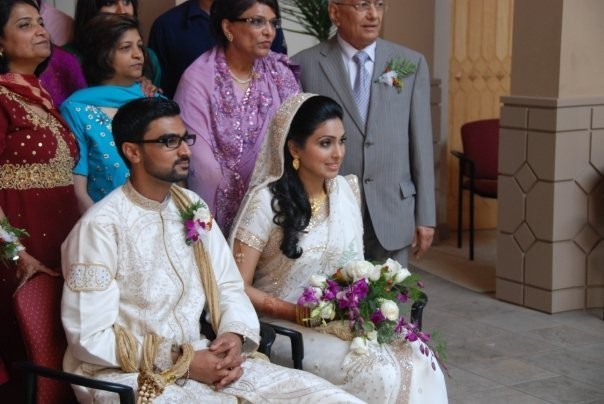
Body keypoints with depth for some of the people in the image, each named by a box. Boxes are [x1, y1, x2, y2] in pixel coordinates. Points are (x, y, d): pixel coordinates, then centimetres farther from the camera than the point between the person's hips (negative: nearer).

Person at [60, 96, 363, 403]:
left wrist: (235, 334, -10)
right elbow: (90, 338, -15)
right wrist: (183, 362, -18)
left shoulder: (193, 207, 8)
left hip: (196, 358, 7)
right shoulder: (101, 226, -13)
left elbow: (228, 285, 12)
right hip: (125, 373, -7)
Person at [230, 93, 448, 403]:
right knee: (378, 373, -26)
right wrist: (302, 314, -19)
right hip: (286, 327, -5)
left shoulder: (347, 189, 4)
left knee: (418, 360, -19)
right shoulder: (267, 201, -13)